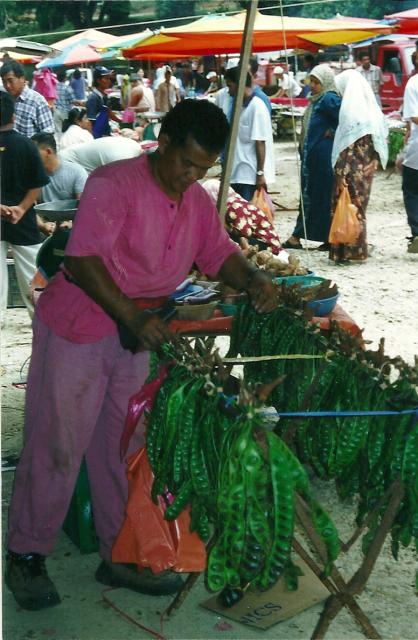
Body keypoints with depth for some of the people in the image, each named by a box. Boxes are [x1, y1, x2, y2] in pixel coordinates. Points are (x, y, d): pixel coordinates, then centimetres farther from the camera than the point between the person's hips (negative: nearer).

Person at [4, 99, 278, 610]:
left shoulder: (197, 202, 6)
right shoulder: (114, 184, -17)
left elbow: (218, 253, 9)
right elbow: (82, 258, -24)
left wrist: (253, 280, -13)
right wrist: (132, 317, -31)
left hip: (135, 337, 7)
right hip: (75, 330, -7)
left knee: (123, 447, 12)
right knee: (57, 446, -1)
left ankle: (120, 555, 25)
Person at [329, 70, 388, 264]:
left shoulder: (350, 109, -14)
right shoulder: (371, 108, 7)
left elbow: (347, 147, -18)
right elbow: (380, 138, 7)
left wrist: (341, 173, -17)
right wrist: (373, 162, 9)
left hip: (352, 169, -7)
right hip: (367, 168, 7)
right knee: (359, 208, 15)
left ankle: (347, 251, 5)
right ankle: (358, 249, 20)